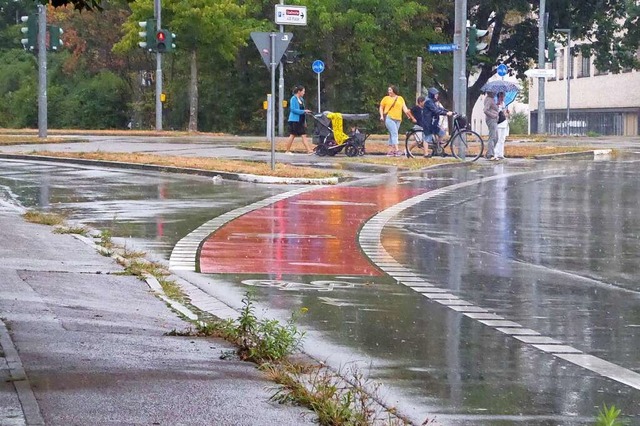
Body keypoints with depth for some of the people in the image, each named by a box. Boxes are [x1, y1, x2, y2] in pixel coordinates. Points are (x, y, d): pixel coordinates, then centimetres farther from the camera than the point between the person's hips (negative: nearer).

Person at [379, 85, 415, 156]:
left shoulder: (400, 99, 13)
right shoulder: (386, 98, 7)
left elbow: (404, 108, 9)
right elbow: (381, 107, 14)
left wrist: (409, 116, -3)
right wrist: (381, 116, 1)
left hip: (398, 119, 4)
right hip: (389, 118, -4)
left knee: (392, 135, 8)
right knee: (394, 133, -16)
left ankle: (390, 151, 13)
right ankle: (396, 150, -24)